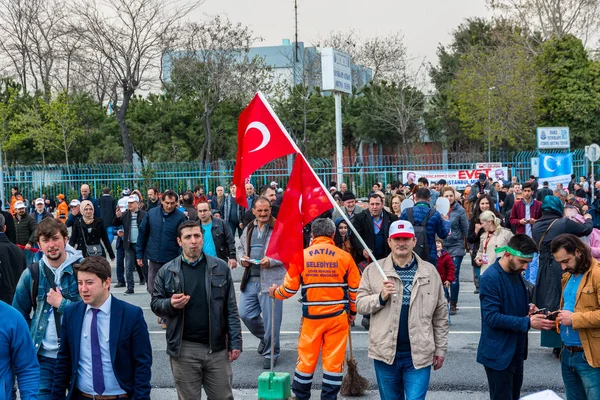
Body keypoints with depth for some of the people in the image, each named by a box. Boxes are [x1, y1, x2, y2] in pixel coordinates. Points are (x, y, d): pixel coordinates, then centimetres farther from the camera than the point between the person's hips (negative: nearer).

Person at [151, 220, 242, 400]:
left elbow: (231, 309, 3)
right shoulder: (167, 271, 1)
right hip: (183, 349, 0)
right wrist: (170, 304, -17)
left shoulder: (220, 268, 2)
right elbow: (155, 304, 5)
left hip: (217, 347, 1)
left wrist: (235, 342, -1)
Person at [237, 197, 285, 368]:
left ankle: (270, 353, 15)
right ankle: (264, 337, 34)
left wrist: (271, 261, -20)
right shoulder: (248, 229, 14)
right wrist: (242, 258, 4)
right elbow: (241, 248, 26)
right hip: (250, 280, 6)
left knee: (271, 320, 0)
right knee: (245, 314, 8)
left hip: (271, 281, -6)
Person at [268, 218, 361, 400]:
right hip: (338, 316, 0)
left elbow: (289, 288, 2)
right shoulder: (344, 257, -2)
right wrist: (353, 311, 19)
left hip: (311, 316, 1)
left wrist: (275, 293, 23)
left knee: (306, 358, 11)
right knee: (334, 360, 6)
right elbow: (355, 288, 3)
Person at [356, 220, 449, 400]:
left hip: (418, 354, -1)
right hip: (386, 352, 1)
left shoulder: (429, 272, 3)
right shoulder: (373, 270, 1)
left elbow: (440, 315, 8)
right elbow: (360, 304, 1)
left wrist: (440, 349, 7)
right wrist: (381, 297, -17)